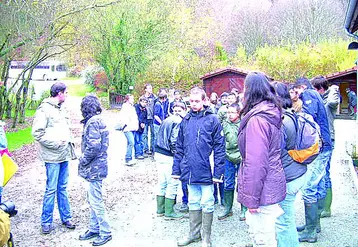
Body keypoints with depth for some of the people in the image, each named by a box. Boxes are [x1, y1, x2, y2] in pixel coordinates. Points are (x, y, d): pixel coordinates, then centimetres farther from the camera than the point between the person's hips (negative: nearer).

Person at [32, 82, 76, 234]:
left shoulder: (61, 108, 15)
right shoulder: (44, 109, -10)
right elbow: (37, 133, -14)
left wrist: (68, 141, 10)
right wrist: (56, 143, -15)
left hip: (64, 155, 7)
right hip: (53, 156, -7)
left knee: (63, 188, 14)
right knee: (51, 189, -1)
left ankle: (66, 217, 24)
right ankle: (46, 222, 13)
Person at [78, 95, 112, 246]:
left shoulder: (92, 122, -18)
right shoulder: (99, 120, 12)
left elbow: (93, 147, -25)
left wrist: (82, 162, -11)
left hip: (94, 168, -10)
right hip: (96, 167, 10)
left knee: (95, 201, 0)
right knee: (92, 200, 19)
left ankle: (105, 233, 12)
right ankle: (94, 229, 31)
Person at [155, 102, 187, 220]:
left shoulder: (165, 121, 16)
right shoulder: (178, 122, -10)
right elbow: (174, 141, -18)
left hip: (159, 154, 9)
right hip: (169, 157, -9)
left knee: (162, 182, 16)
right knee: (172, 183, 1)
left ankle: (160, 209, 24)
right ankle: (169, 212, 6)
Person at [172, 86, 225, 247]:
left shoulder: (212, 120, -7)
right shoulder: (186, 121, 7)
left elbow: (219, 148, -9)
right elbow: (179, 147, 11)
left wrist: (218, 172, -13)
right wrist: (176, 169, 8)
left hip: (205, 171, -4)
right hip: (189, 171, 5)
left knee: (207, 204, 8)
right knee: (193, 203, 18)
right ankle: (194, 233, 33)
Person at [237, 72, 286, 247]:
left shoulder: (257, 119, -21)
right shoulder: (271, 113, 10)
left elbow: (256, 163, -23)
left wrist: (251, 198, -17)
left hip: (263, 191, -10)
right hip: (272, 185, 10)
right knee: (259, 231, 22)